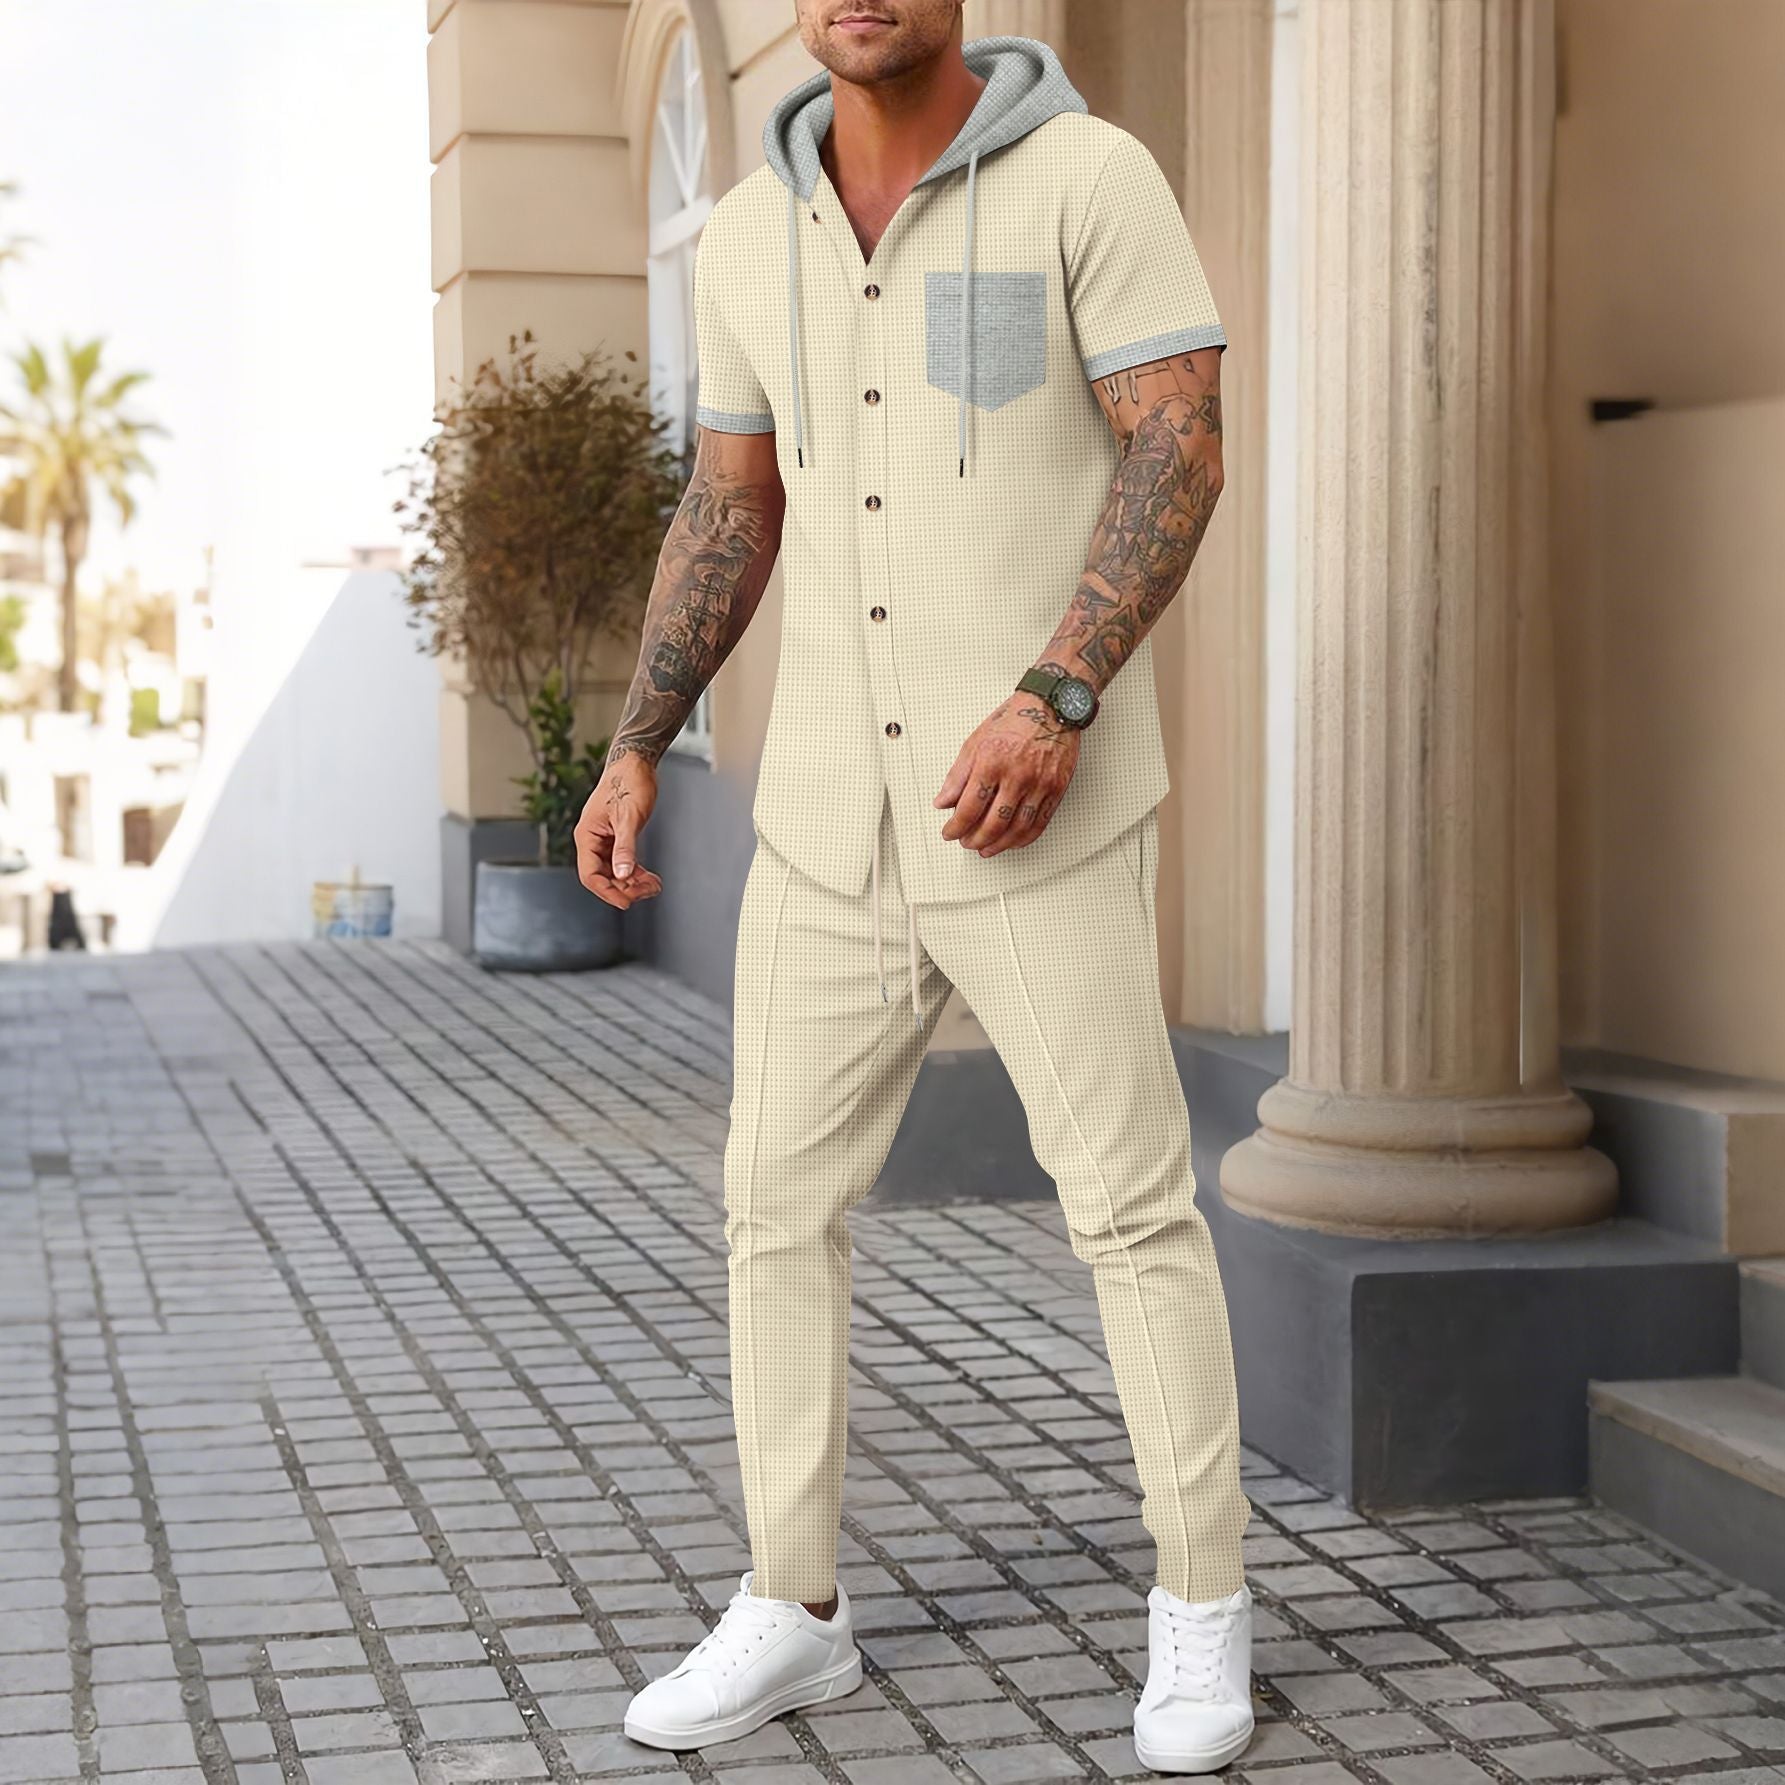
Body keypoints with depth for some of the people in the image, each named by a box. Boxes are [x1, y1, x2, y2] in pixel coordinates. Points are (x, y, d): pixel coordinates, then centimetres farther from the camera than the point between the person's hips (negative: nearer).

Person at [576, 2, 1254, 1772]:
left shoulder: (1092, 177, -8)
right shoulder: (750, 236, 7)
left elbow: (1182, 452, -15)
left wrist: (1052, 703, -27)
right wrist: (633, 750, 5)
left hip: (1044, 814, -5)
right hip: (833, 814, 5)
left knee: (1131, 1210, 1)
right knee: (778, 1205, 6)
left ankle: (1199, 1617, 17)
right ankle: (792, 1615, 20)